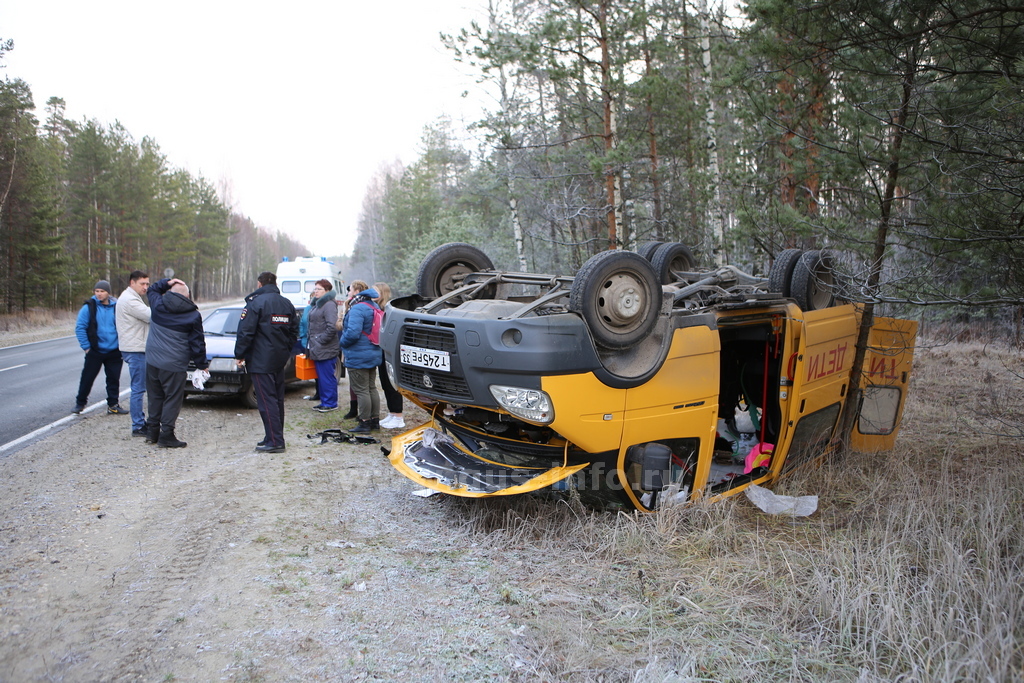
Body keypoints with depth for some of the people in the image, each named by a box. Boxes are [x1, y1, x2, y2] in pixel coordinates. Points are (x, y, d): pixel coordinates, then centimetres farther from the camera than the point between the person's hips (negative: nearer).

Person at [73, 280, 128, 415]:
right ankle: (80, 403, 22)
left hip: (114, 352, 2)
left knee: (114, 379, 7)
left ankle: (113, 405, 17)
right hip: (95, 352, -2)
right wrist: (86, 347, -8)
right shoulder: (89, 307, -6)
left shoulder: (116, 307, 0)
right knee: (87, 378, 5)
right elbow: (80, 328, -5)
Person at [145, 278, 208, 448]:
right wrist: (202, 364, 7)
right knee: (172, 399, 2)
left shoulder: (158, 304, 1)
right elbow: (197, 343, -2)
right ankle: (166, 435, 1)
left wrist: (166, 283, 12)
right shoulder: (193, 315, -6)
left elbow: (151, 290, 26)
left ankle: (152, 432, 23)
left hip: (152, 361, 4)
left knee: (155, 396, 16)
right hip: (173, 365, -4)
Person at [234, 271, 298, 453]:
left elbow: (245, 332, -14)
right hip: (280, 360, 7)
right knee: (277, 399, 13)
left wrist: (239, 355, -5)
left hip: (260, 361, -7)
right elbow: (294, 332, 16)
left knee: (266, 400, -6)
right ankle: (276, 437, 19)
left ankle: (275, 441, -8)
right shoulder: (287, 304, 11)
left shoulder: (255, 302, -11)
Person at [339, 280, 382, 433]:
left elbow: (352, 333, -28)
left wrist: (343, 342, -8)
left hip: (358, 357, -10)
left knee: (361, 390, -2)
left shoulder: (357, 309, -20)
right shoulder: (374, 306, 11)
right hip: (374, 354, 10)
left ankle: (365, 422, 3)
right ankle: (374, 420, 23)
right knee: (371, 388, 16)